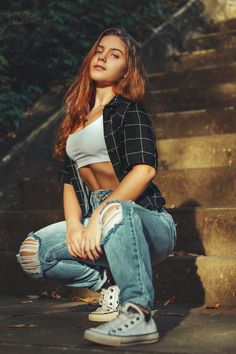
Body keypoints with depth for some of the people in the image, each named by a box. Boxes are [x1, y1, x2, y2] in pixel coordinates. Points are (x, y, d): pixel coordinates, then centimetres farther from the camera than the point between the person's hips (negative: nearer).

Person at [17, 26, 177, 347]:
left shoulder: (129, 110, -1)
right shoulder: (77, 119, 18)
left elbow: (145, 169, -18)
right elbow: (69, 179, 12)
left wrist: (98, 216, -24)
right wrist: (74, 225, -8)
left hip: (148, 224, -6)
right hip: (99, 227, 7)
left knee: (114, 212, -40)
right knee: (31, 252, -12)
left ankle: (139, 314, -29)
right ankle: (112, 285, 1)